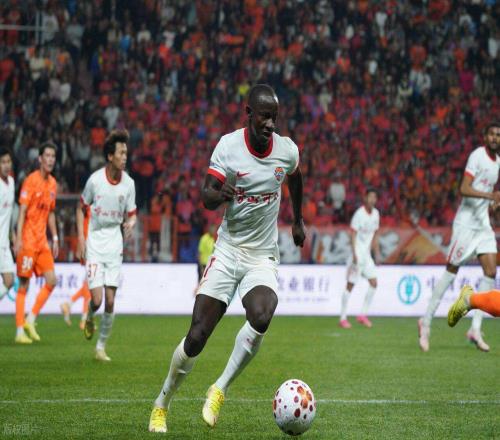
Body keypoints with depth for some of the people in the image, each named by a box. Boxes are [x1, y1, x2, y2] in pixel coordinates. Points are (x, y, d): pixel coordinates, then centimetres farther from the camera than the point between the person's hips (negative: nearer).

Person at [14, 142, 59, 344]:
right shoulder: (31, 180, -10)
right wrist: (18, 239, -18)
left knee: (51, 280, -1)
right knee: (24, 284, -4)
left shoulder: (52, 183, 11)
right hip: (28, 239, -7)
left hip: (42, 240, 7)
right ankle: (20, 331, 1)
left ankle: (30, 320, 11)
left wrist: (55, 239, 17)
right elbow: (22, 211, -13)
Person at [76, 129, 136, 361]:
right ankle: (89, 318, 26)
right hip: (94, 244, -2)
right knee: (97, 299, -11)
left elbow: (132, 214, 9)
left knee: (110, 301, -3)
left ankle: (101, 346, 12)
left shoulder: (128, 183, -1)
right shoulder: (95, 180, -9)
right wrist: (81, 239, -5)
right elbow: (81, 209, 3)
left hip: (115, 244, 2)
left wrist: (131, 223, -15)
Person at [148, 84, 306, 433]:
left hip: (263, 258, 1)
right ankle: (162, 404, 16)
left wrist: (298, 220, 31)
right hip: (227, 251, -1)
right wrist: (221, 194, -40)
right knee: (197, 337, -7)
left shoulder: (287, 150, -3)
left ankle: (220, 391, -10)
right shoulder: (228, 145, -10)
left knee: (261, 318, -29)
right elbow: (206, 197, -18)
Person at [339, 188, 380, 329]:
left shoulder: (376, 214, 7)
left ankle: (363, 315, 9)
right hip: (357, 253, -7)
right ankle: (343, 318, 2)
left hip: (367, 254, 7)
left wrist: (377, 252, 13)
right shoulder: (359, 214, -14)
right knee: (350, 285, -5)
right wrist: (354, 255, -22)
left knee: (373, 283, 0)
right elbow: (353, 235, -16)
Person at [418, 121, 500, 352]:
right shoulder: (477, 156, -13)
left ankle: (475, 328, -4)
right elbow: (464, 189, -23)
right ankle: (426, 322, 5)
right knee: (451, 271, -5)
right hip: (466, 222, -8)